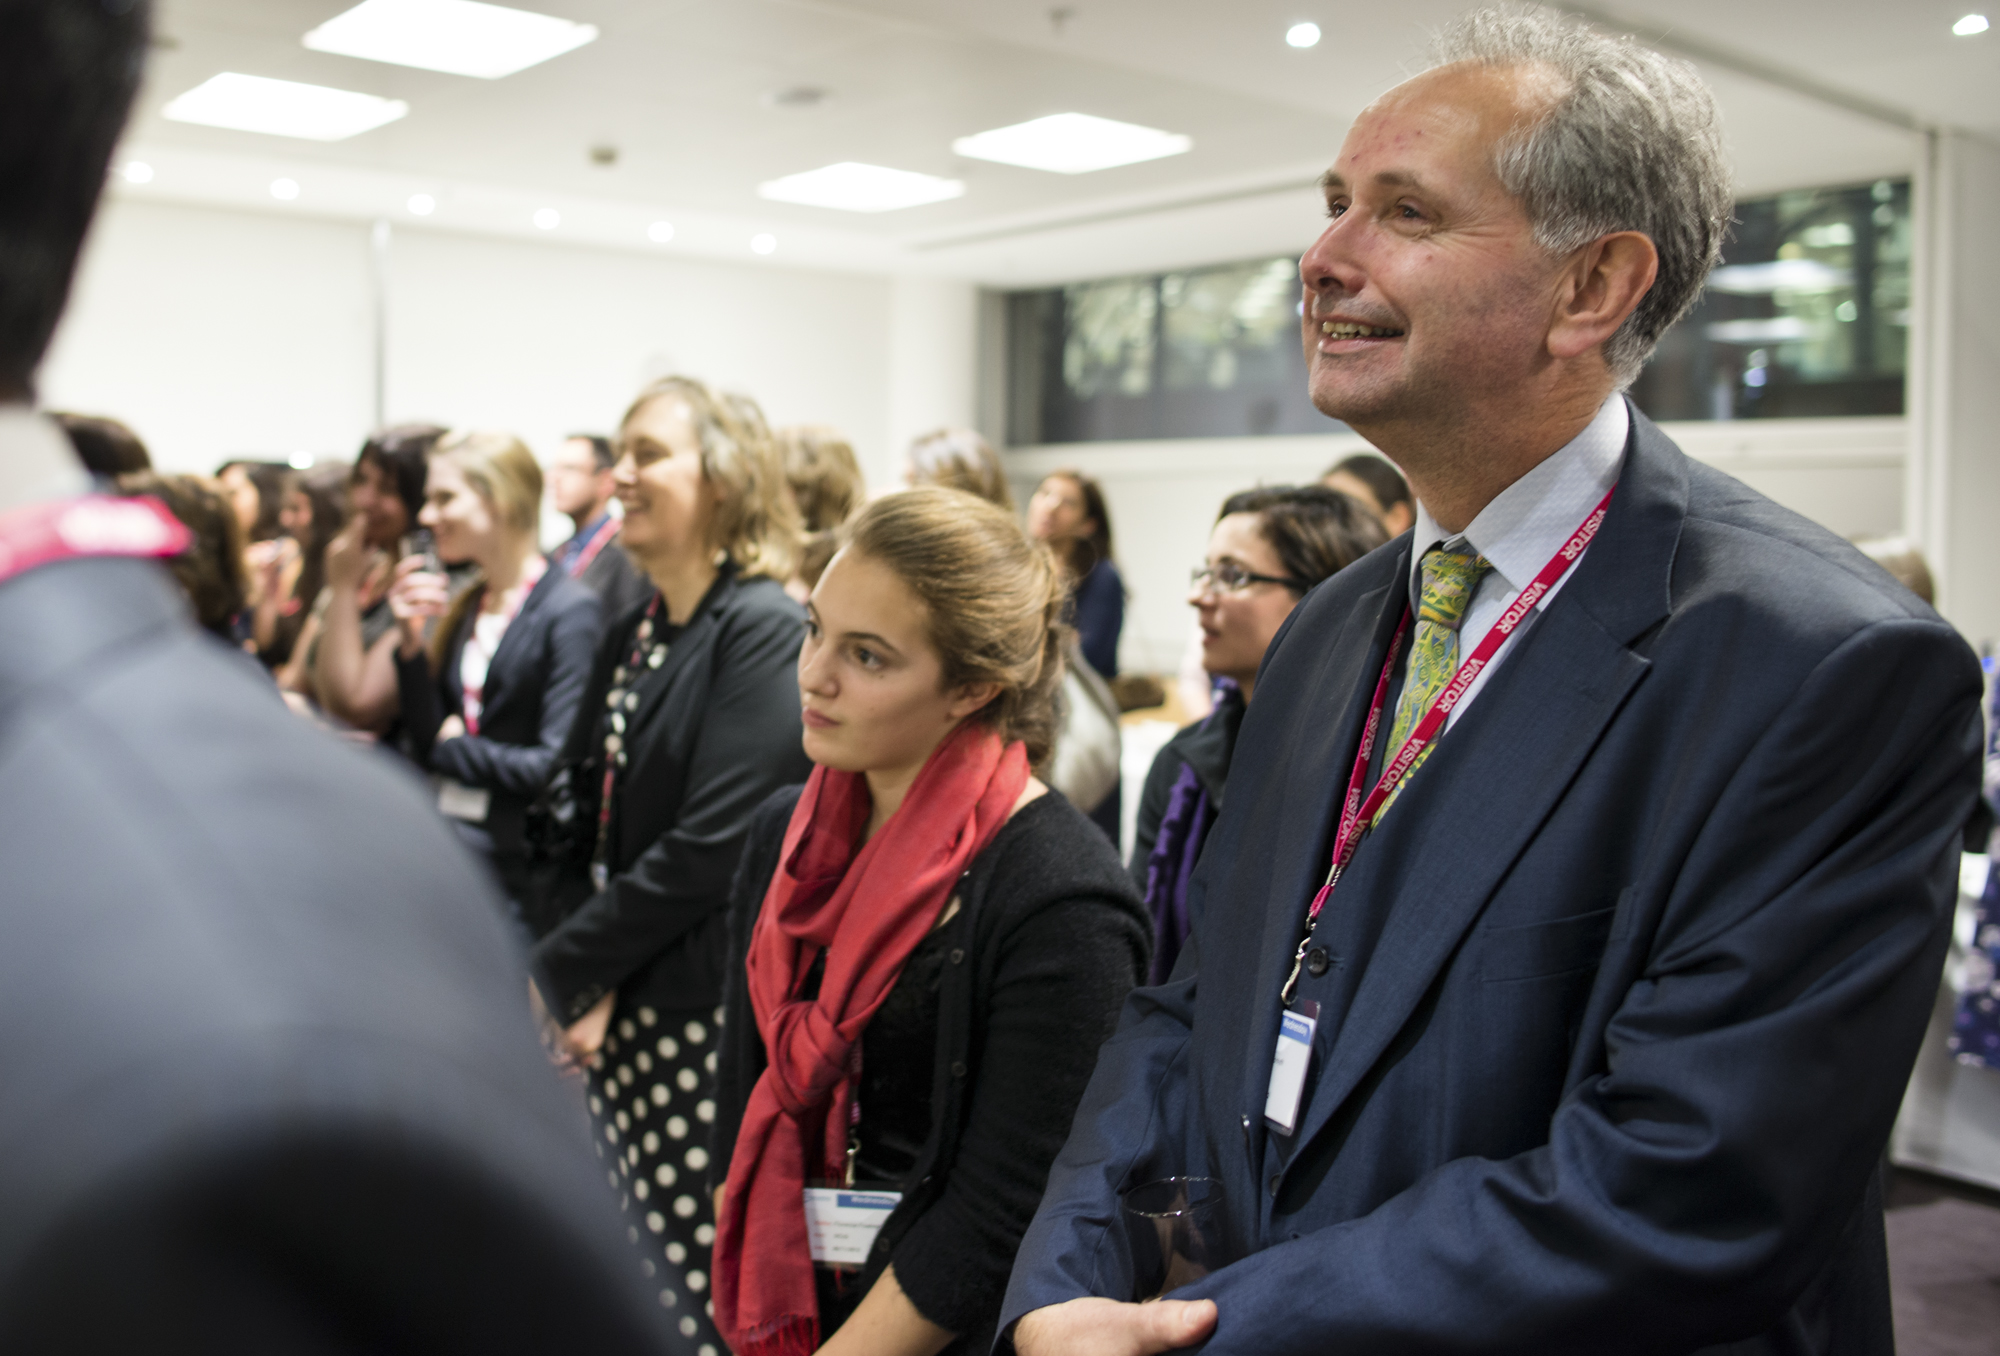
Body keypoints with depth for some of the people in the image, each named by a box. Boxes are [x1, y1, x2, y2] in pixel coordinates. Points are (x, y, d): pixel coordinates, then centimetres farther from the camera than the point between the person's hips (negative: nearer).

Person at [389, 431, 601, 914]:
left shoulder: (569, 609, -11)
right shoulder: (462, 608, 11)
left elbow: (558, 767, -19)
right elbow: (425, 747, 9)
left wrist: (455, 747, -5)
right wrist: (411, 643, -3)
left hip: (516, 870, -7)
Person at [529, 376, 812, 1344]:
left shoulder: (761, 629, -13)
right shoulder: (629, 638, 12)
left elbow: (710, 847, -19)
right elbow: (577, 812, 11)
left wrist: (562, 971, -11)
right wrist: (586, 979, -4)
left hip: (708, 1013, -8)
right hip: (619, 1017, 8)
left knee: (700, 1285, 0)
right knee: (625, 1274, 16)